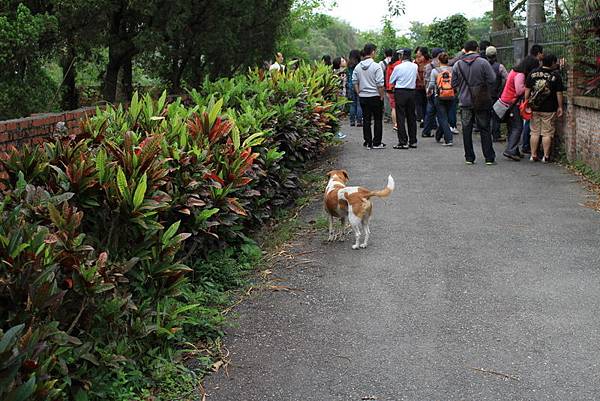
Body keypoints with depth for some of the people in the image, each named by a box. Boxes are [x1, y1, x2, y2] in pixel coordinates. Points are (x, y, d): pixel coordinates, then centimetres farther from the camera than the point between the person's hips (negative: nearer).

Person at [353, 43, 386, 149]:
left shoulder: (358, 67, 3)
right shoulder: (376, 66, -13)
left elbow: (355, 82, 6)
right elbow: (380, 84, -15)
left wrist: (359, 93, 13)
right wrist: (382, 96, -7)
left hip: (363, 97, 5)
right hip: (375, 96, -5)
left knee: (366, 120, 9)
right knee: (378, 120, 5)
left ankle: (368, 142, 12)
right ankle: (377, 143, 7)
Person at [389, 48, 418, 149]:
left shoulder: (398, 67, -12)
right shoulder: (415, 66, 1)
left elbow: (391, 81, -1)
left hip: (400, 92, -5)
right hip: (412, 92, 5)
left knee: (400, 117, -1)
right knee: (411, 117, 12)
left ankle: (403, 142, -5)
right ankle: (413, 141, 16)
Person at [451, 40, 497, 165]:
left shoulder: (457, 64, -1)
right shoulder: (483, 62, -8)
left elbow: (454, 83, 3)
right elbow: (492, 80, -10)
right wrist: (484, 87, 7)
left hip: (465, 102, 2)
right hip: (482, 102, -1)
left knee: (467, 130, 9)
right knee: (485, 130, 5)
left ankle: (469, 158, 10)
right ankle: (489, 158, 6)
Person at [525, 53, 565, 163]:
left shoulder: (533, 73, 2)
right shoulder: (556, 75, -7)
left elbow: (527, 90, 3)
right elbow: (559, 93, -5)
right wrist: (560, 107, 3)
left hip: (534, 108, 3)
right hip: (549, 109, -3)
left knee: (535, 132, 10)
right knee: (547, 133, 5)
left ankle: (533, 155, 11)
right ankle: (546, 156, 6)